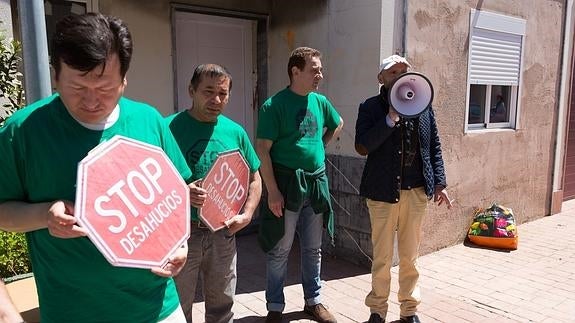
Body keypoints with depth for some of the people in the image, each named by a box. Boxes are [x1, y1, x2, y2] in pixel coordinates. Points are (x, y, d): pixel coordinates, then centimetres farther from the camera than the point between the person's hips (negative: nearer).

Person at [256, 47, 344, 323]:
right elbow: (263, 150, -14)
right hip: (287, 185, -5)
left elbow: (338, 125, 26)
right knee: (279, 250, 6)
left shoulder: (320, 101, 6)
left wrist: (320, 146, 12)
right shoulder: (274, 105, -11)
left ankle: (313, 301, 32)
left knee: (313, 248, 16)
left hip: (316, 184, 6)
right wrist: (272, 191, -18)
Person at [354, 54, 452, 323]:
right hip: (383, 191, -3)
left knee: (410, 256, 14)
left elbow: (434, 146, 10)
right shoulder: (371, 107, -2)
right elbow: (362, 147, -14)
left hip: (416, 191, 3)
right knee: (382, 257, 8)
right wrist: (390, 118, -20)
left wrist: (439, 183, 4)